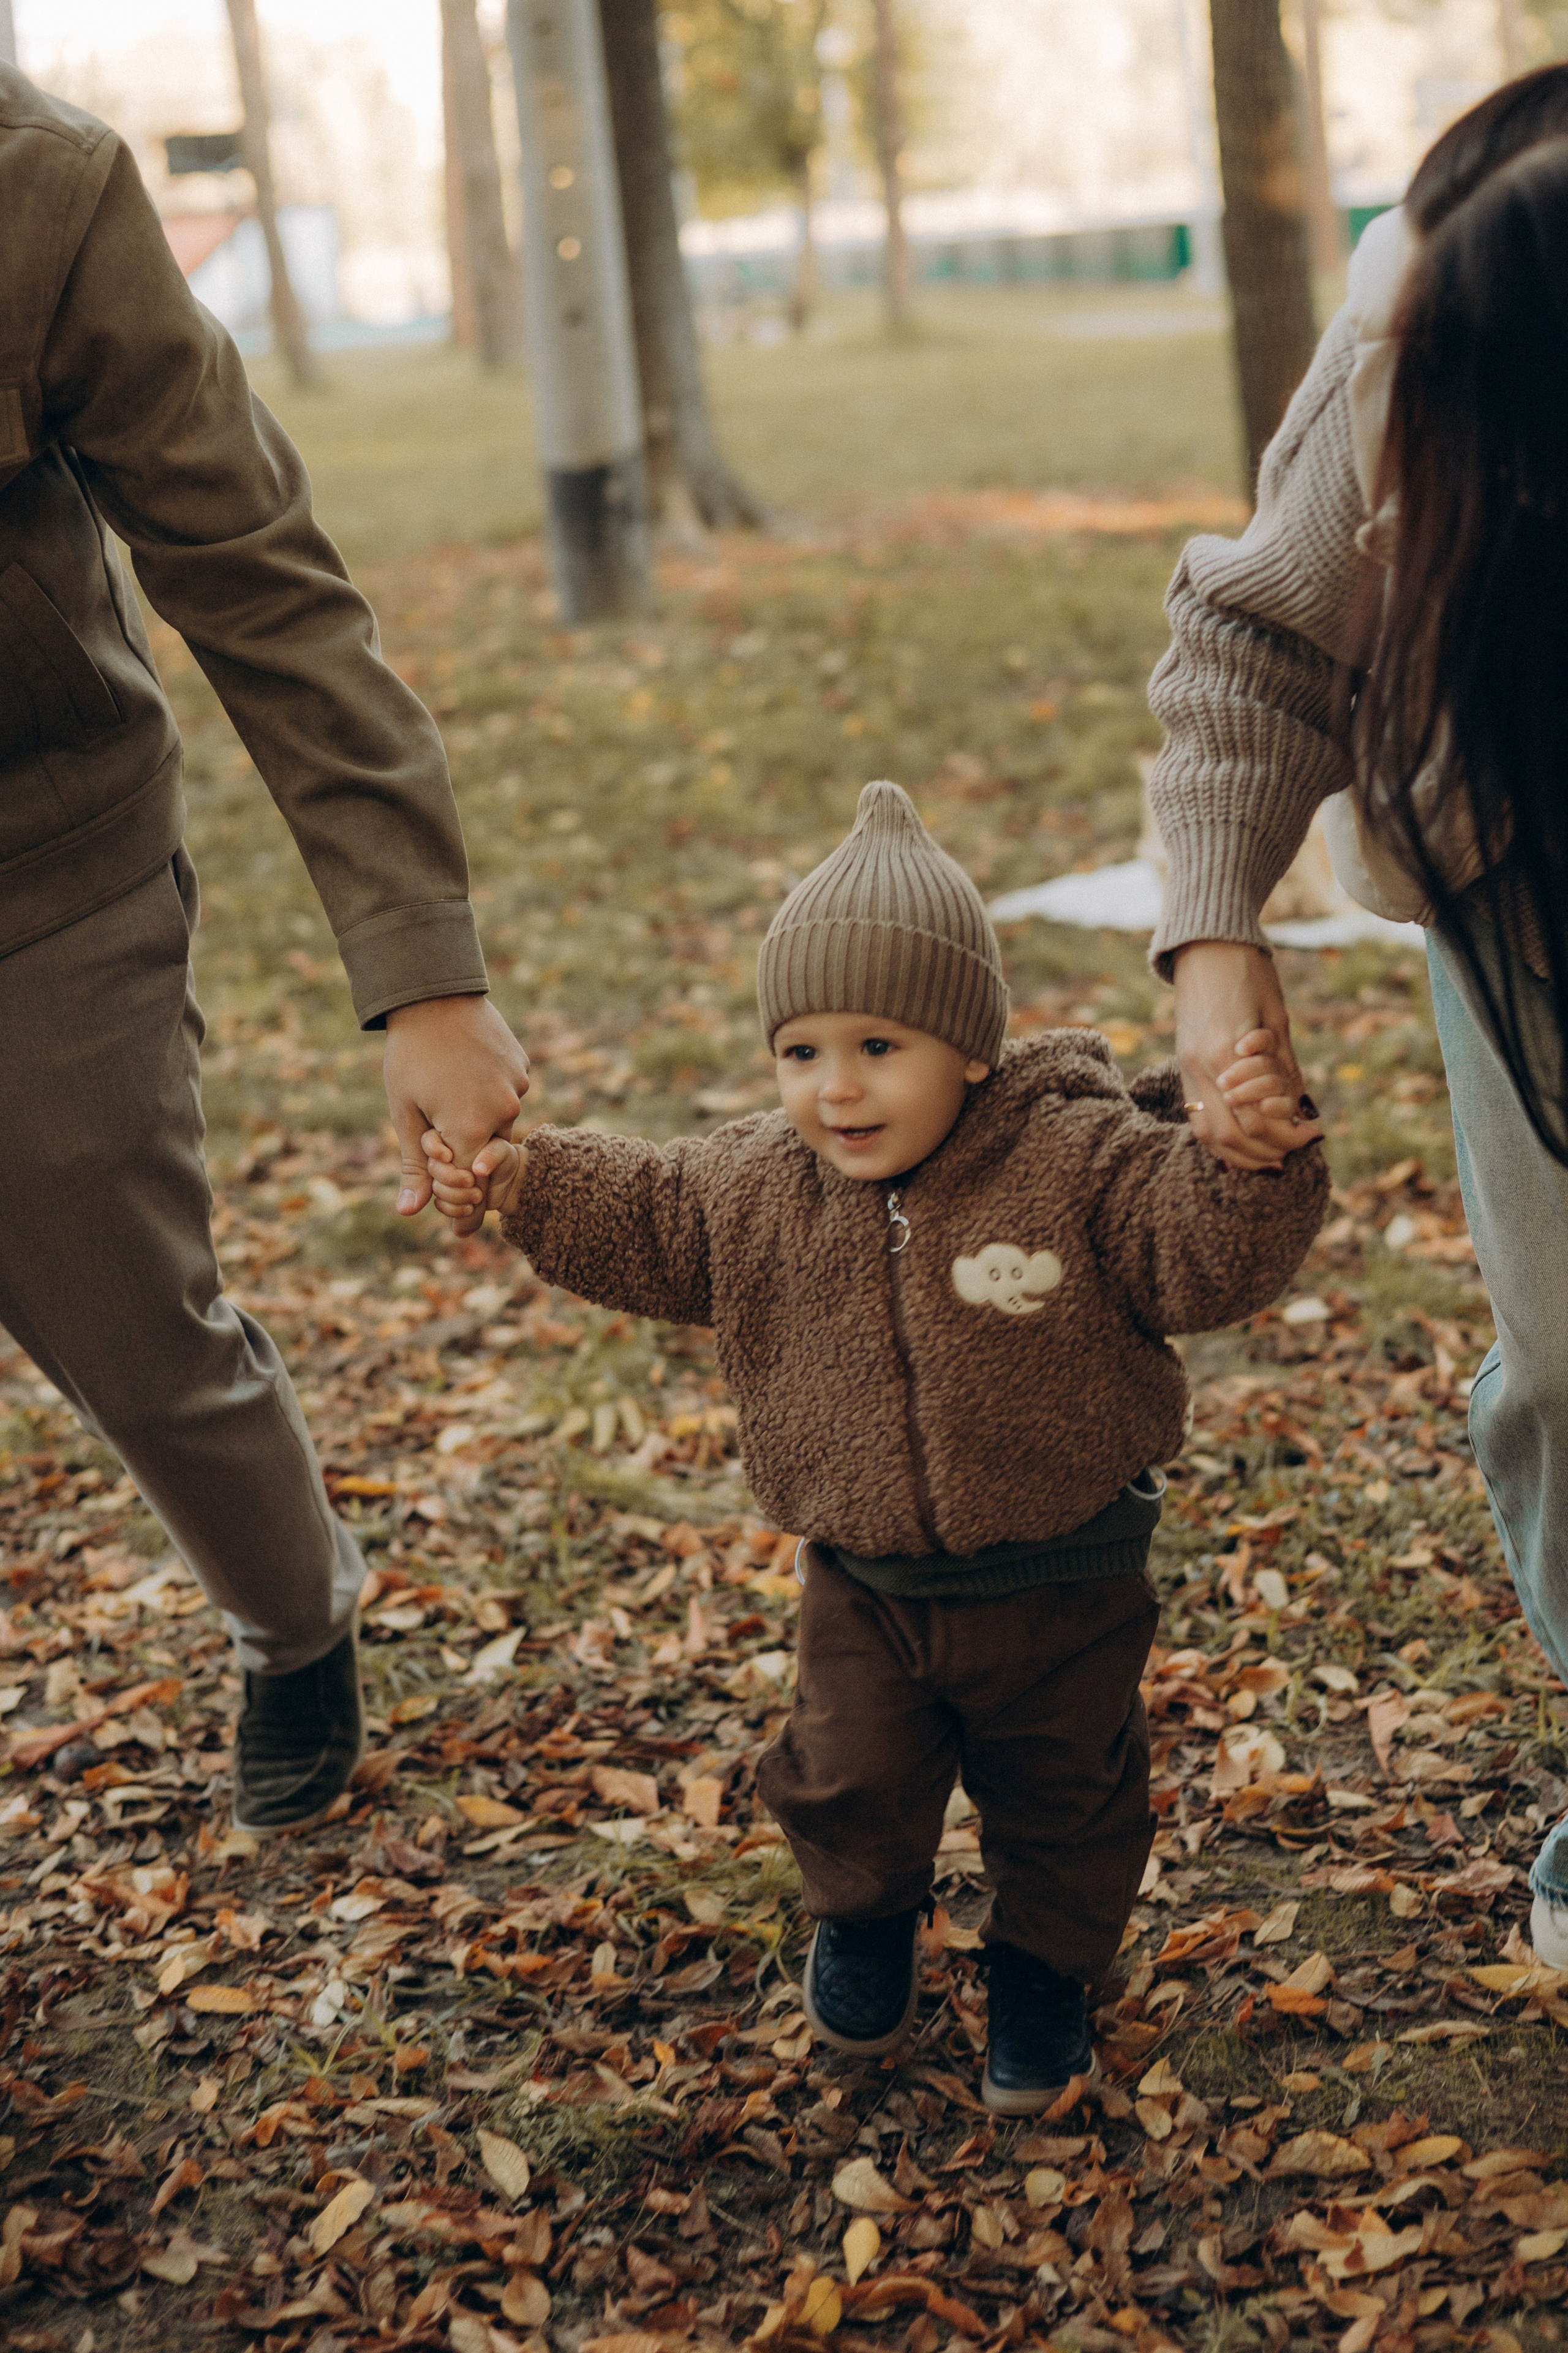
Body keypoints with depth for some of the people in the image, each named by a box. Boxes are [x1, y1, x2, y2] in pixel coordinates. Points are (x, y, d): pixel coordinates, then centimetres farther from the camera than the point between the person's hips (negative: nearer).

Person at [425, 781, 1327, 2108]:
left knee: (1061, 1792, 17)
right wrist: (520, 1185, 2)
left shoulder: (1082, 1163, -22)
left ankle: (1047, 1962, 46)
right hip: (868, 1583, 3)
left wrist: (1253, 1159, -44)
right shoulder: (759, 1186, -8)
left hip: (1060, 1583, -2)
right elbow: (649, 1224, 9)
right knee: (850, 1777, 15)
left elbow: (1209, 1258, -26)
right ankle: (866, 1915, 49)